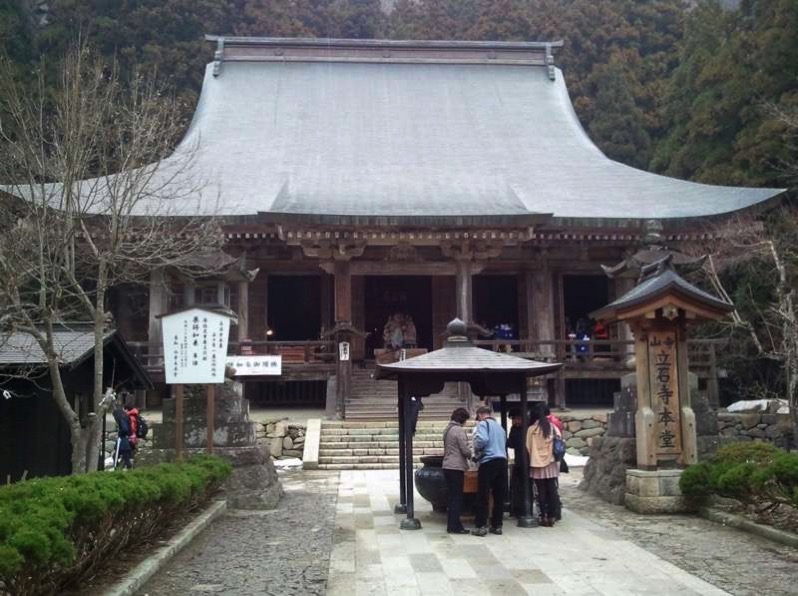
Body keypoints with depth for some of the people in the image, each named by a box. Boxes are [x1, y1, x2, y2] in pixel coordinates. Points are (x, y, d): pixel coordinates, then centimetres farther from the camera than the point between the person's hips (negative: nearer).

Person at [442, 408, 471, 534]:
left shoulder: (448, 429, 13)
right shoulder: (459, 430, -13)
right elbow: (465, 450, -15)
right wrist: (472, 456, 6)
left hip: (447, 466, 8)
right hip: (456, 467, -8)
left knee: (450, 496, 11)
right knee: (457, 497, -3)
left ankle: (451, 525, 15)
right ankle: (455, 526, -1)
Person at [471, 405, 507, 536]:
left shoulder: (483, 424, 0)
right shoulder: (499, 426, 21)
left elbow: (482, 439, -18)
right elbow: (504, 444, 18)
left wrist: (476, 452, 0)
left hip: (488, 462, -7)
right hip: (502, 461, 7)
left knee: (482, 496, -1)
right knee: (499, 495, 9)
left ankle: (481, 526, -1)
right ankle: (497, 525, 12)